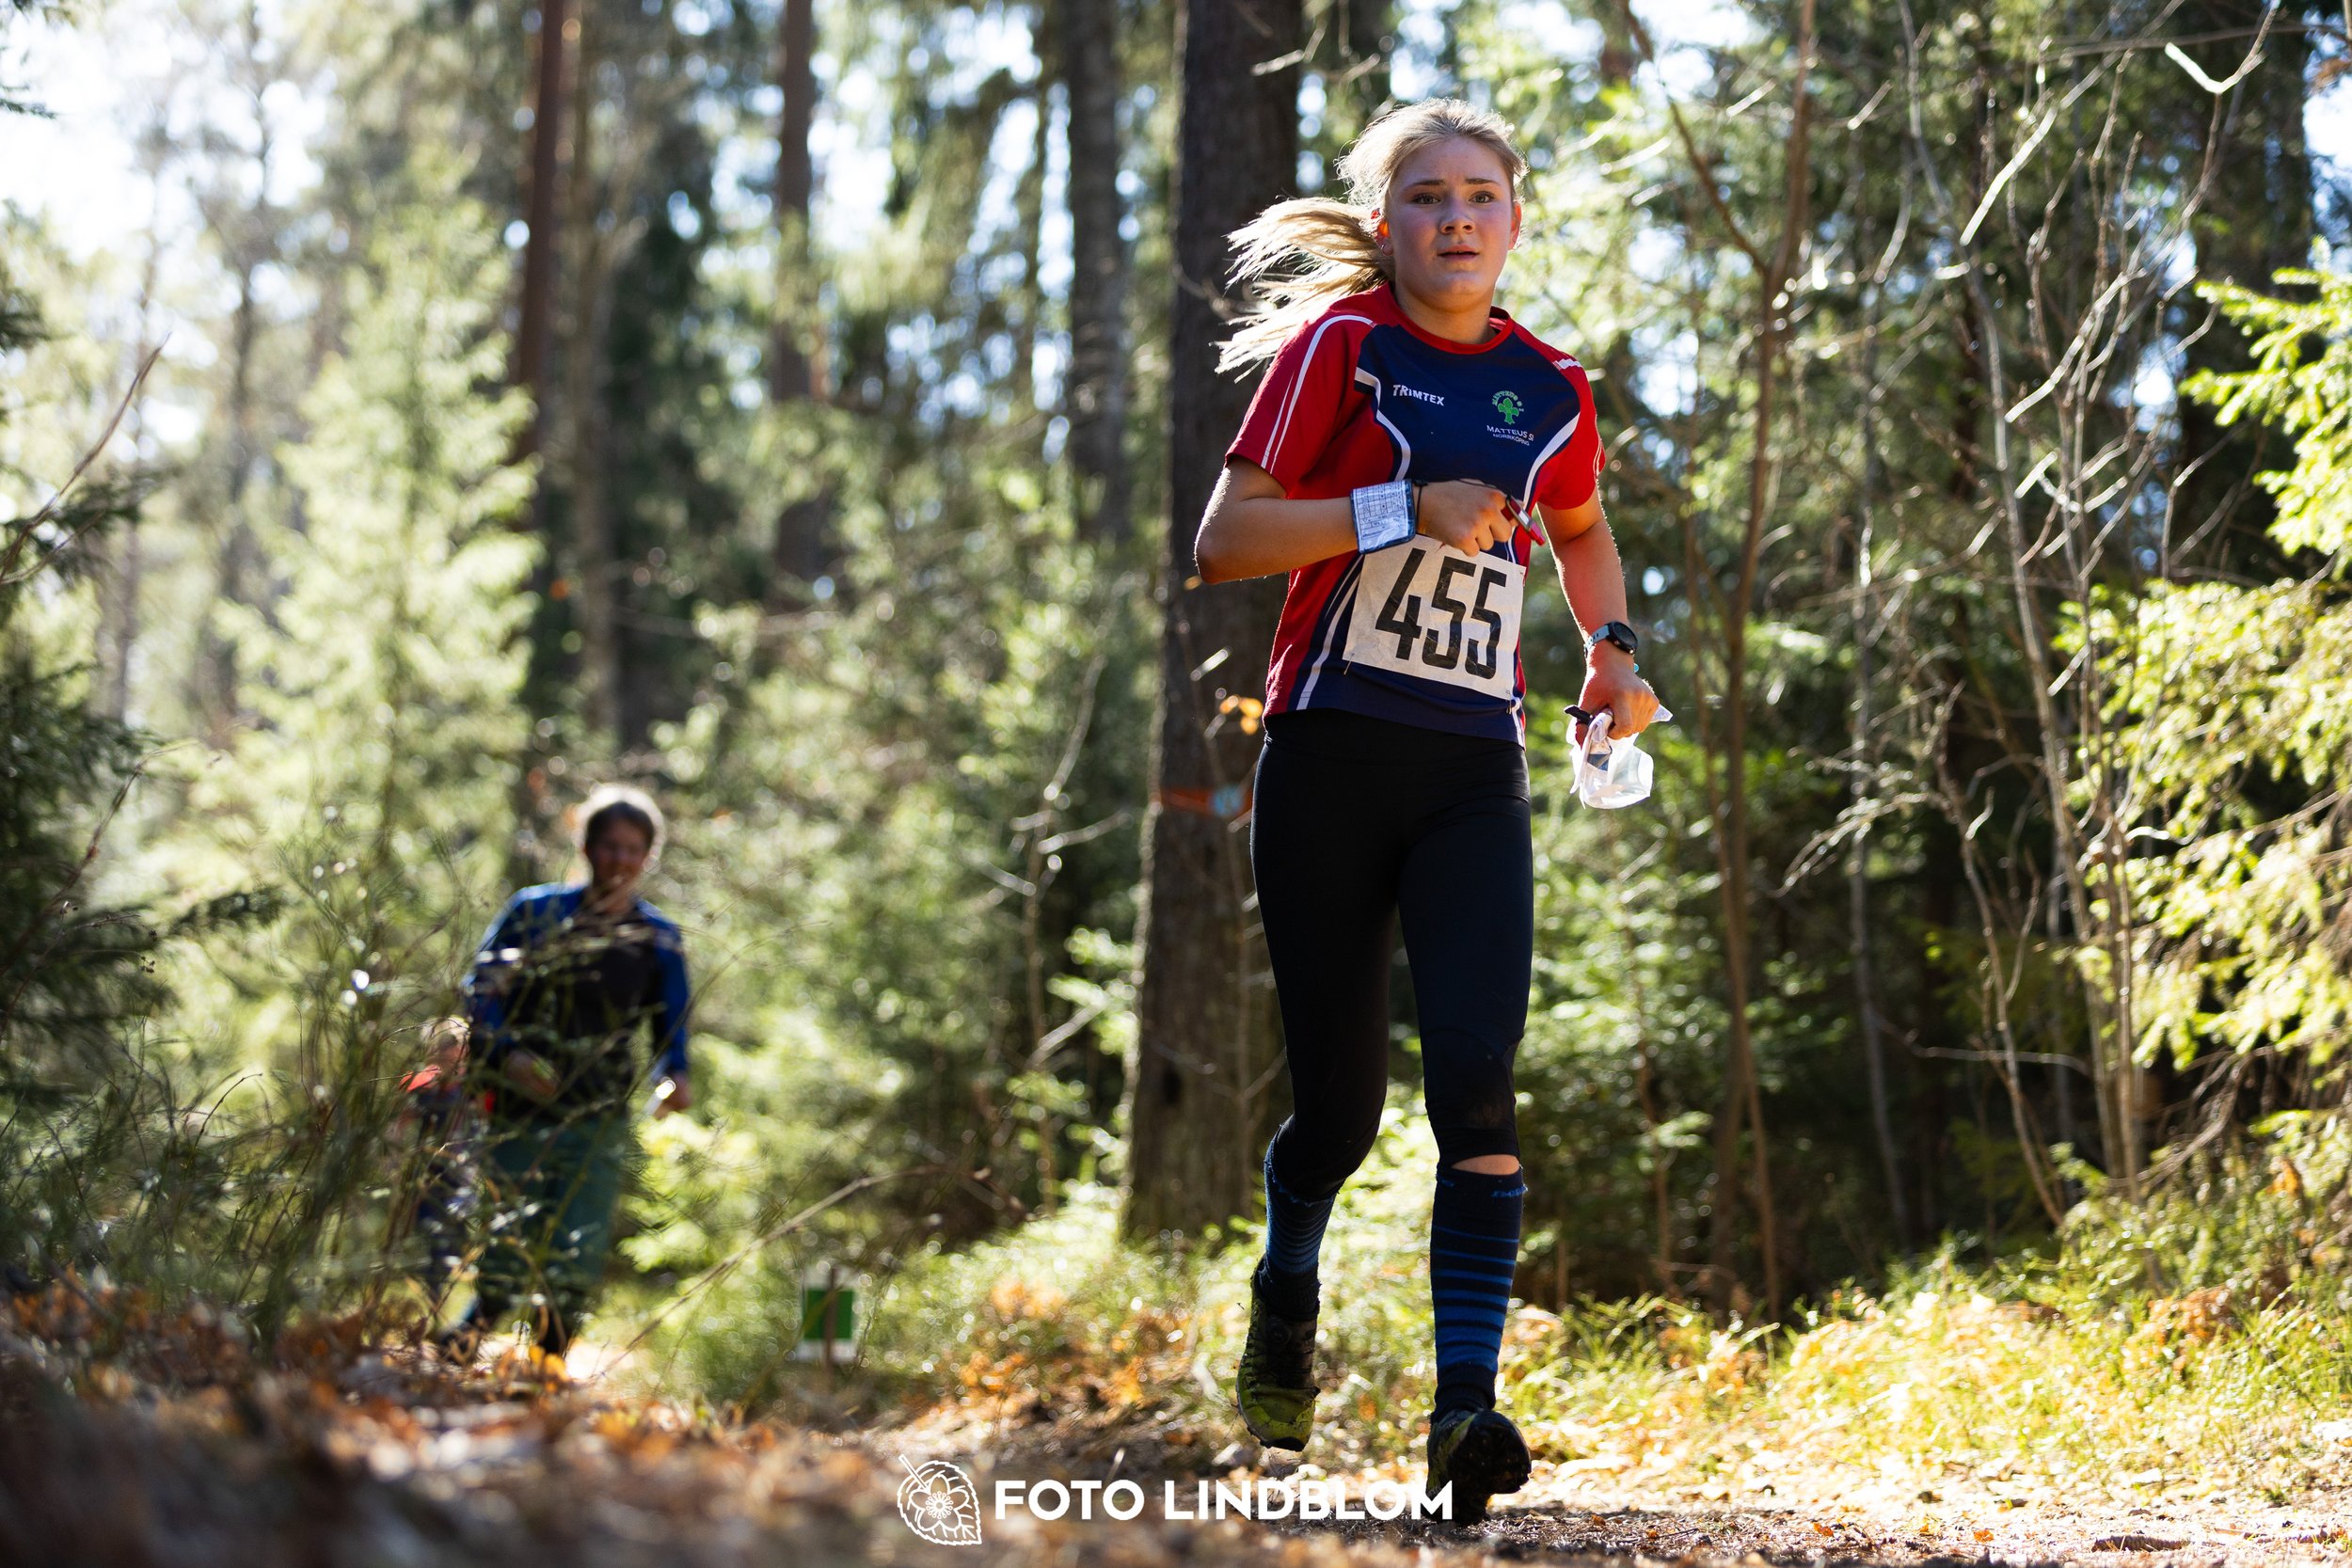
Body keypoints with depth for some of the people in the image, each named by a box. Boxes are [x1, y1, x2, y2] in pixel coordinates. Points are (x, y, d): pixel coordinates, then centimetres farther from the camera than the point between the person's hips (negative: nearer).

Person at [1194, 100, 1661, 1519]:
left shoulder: (1550, 390, 10)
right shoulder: (1339, 342, -1)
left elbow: (1580, 532, 30)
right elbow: (1223, 541, -8)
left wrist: (1612, 646, 11)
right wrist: (1404, 508, -17)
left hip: (1475, 775, 2)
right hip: (1329, 760, -2)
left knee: (1477, 1071, -18)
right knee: (1341, 1102, 4)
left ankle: (1468, 1403, -19)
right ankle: (1289, 1288, 36)